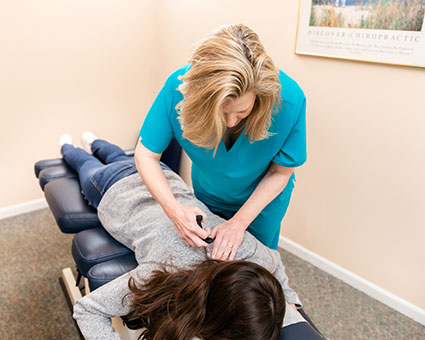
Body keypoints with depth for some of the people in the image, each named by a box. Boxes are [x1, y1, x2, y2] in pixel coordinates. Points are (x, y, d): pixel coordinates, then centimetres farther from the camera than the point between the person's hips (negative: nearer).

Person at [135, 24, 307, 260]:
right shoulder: (178, 87, -35)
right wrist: (175, 210, -38)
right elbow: (146, 155, -24)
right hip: (208, 194, 2)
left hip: (262, 197, -1)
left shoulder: (289, 99, -36)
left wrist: (239, 222, -25)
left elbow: (280, 172, -20)